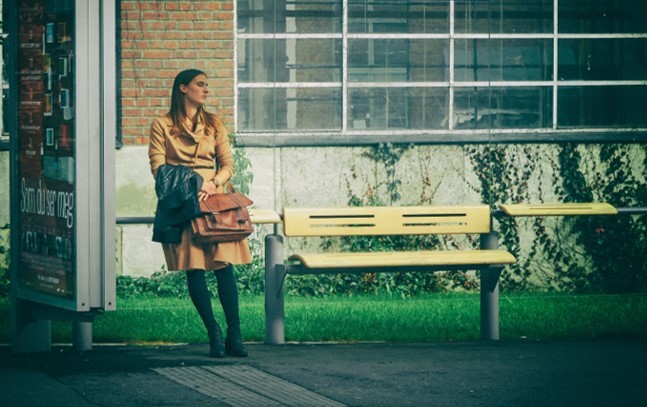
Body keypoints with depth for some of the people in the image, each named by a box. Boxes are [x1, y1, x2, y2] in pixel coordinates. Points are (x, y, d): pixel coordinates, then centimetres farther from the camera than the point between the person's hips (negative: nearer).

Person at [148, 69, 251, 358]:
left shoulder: (214, 124, 17)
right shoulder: (162, 125, 6)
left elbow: (227, 163, 12)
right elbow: (158, 166, -1)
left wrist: (213, 183, -9)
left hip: (213, 198, 2)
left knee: (224, 264, -8)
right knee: (193, 268, -7)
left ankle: (234, 335, -7)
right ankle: (214, 334, -2)